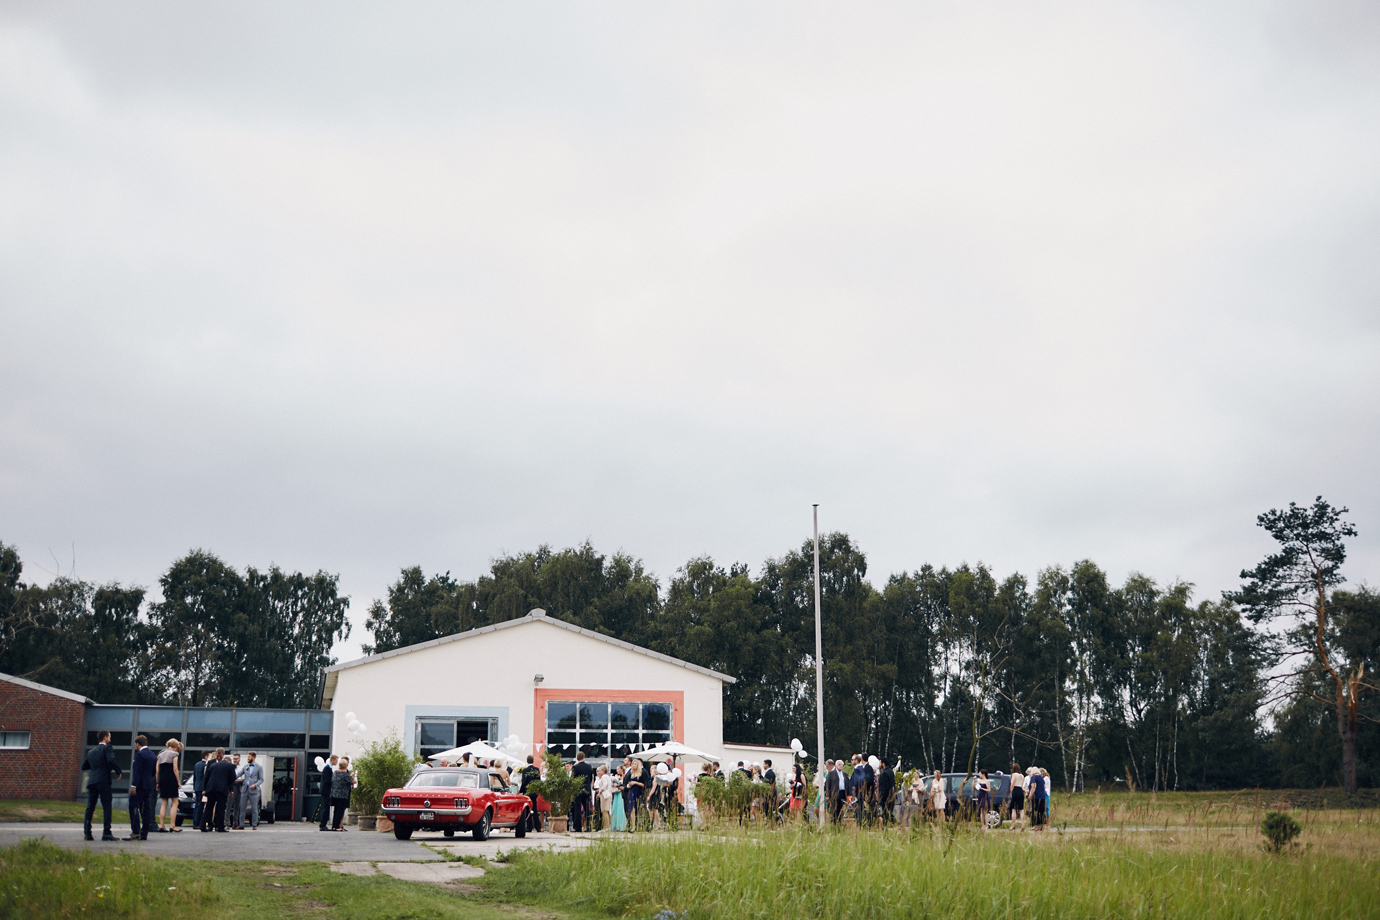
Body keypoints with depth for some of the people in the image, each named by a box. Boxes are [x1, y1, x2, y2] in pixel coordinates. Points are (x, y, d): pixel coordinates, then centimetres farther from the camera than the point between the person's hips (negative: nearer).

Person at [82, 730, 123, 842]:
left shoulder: (91, 752, 20)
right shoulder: (106, 748, 0)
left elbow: (83, 766, 22)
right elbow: (111, 760, -16)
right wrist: (118, 772, -5)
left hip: (92, 781, 6)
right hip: (103, 781, -6)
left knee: (90, 807, 6)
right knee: (106, 807, -3)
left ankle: (87, 833, 1)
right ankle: (106, 832, -9)